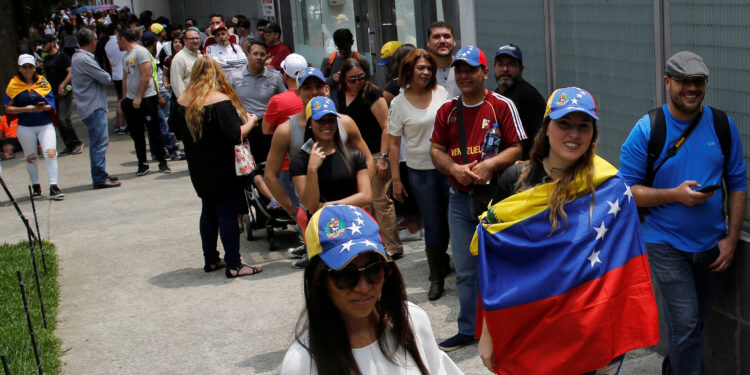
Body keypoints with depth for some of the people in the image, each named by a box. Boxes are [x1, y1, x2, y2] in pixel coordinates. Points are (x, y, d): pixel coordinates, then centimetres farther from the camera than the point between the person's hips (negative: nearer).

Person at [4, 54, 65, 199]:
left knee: (51, 153, -14)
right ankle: (35, 186, 26)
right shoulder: (13, 85, -1)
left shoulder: (43, 82, 4)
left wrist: (43, 108, -16)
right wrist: (25, 109, -17)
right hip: (25, 127, 0)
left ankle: (53, 187, -13)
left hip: (45, 125, 0)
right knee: (30, 158, 11)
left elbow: (51, 103, 5)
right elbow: (8, 108, -3)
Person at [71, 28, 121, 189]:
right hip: (94, 107, -10)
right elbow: (106, 79, -16)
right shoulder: (84, 59, -18)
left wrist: (102, 75, -1)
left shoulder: (77, 57, 15)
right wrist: (106, 75, 4)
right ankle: (100, 179, -7)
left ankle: (100, 174, 24)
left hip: (89, 107, 10)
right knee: (99, 142, -8)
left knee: (98, 142, 16)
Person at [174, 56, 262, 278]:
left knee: (209, 210, 18)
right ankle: (233, 265, 3)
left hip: (198, 168, 7)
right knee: (228, 213, -1)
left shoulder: (182, 101, 0)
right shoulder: (220, 101, -20)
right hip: (222, 169, -7)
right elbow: (235, 136, -24)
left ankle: (211, 259, 26)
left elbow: (180, 131, 12)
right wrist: (250, 121, -7)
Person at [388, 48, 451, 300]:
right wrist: (396, 179, -2)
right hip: (420, 170, -1)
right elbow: (394, 143, 1)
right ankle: (436, 277, 19)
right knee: (433, 225, 4)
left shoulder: (441, 92, 4)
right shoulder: (399, 103, -1)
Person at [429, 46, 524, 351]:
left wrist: (489, 165, -22)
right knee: (465, 270, 10)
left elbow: (517, 148, -7)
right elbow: (436, 150, 8)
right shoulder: (447, 111, 9)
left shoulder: (501, 105, -3)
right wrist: (455, 169, -11)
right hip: (460, 198, 4)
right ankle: (468, 329, 22)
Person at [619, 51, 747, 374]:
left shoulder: (723, 126, 0)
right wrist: (675, 194, -23)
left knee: (695, 322, 17)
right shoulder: (646, 129, -10)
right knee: (685, 324, -11)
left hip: (711, 245, 4)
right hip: (666, 245, -4)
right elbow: (628, 190, -9)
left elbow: (738, 186, 5)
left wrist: (731, 238, -2)